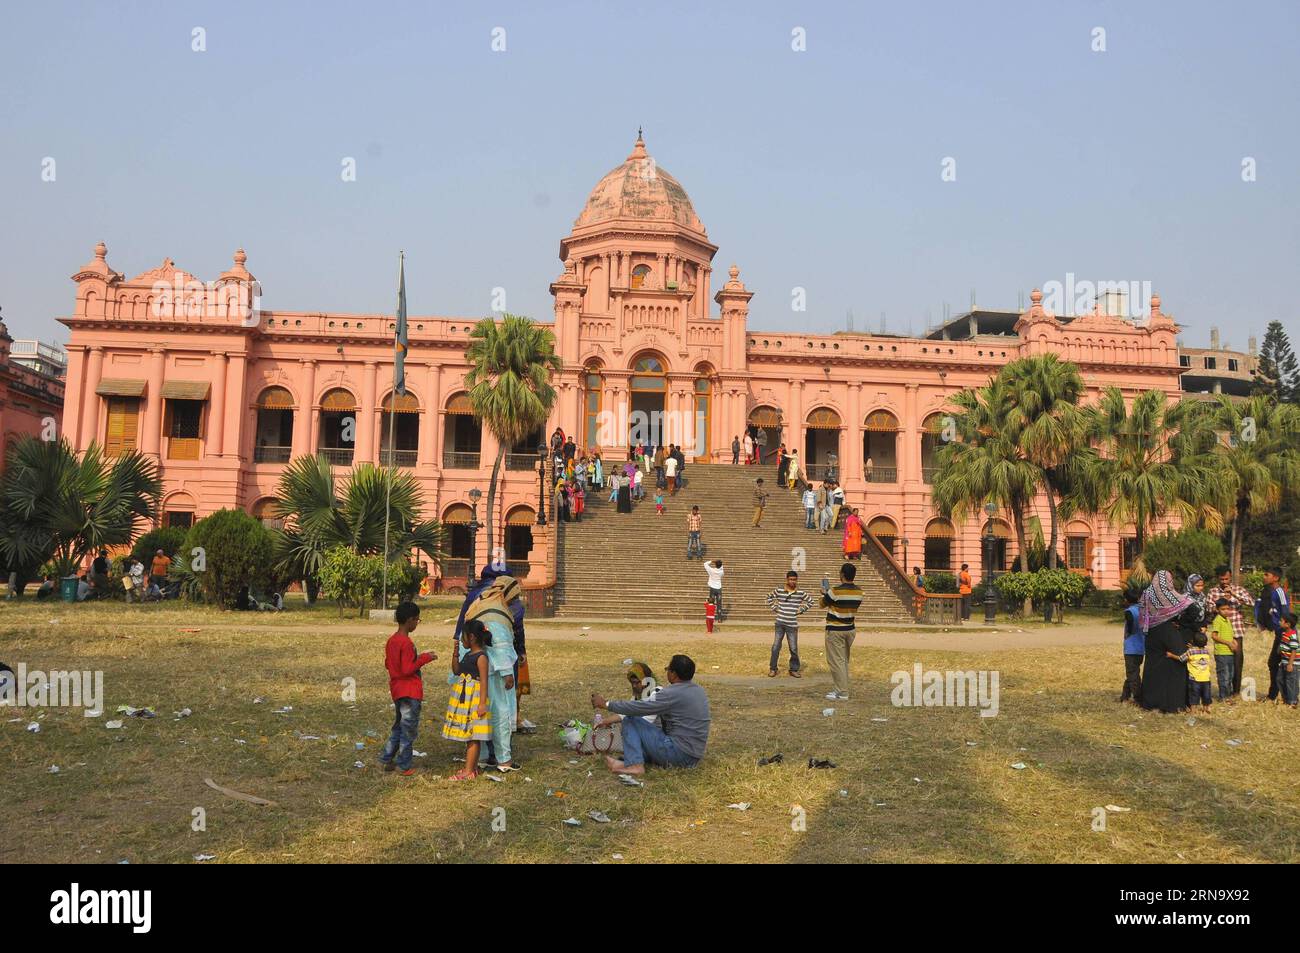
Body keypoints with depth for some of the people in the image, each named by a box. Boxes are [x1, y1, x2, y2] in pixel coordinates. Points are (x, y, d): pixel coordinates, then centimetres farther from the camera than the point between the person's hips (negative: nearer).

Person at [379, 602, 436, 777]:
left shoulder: (391, 640, 6)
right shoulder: (406, 643, -21)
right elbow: (407, 669, -23)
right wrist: (424, 658, -15)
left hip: (397, 690, 9)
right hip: (410, 691, -9)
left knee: (398, 726, 20)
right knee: (409, 730, 2)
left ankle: (387, 759, 22)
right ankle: (403, 765, 8)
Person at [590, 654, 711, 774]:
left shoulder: (674, 693, -17)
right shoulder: (698, 690, 10)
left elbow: (640, 708, -15)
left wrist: (606, 705, -5)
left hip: (679, 754, -9)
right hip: (694, 757, 9)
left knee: (630, 721, -2)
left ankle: (634, 764, -11)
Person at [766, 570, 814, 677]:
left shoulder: (801, 593, -2)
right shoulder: (779, 591, -2)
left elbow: (810, 601, 11)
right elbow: (769, 597, 14)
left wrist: (801, 610, 4)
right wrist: (774, 608, 6)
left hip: (792, 625, 0)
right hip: (780, 623, 0)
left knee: (794, 648, 5)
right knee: (776, 647, 2)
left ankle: (794, 670, 19)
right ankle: (772, 669, 15)